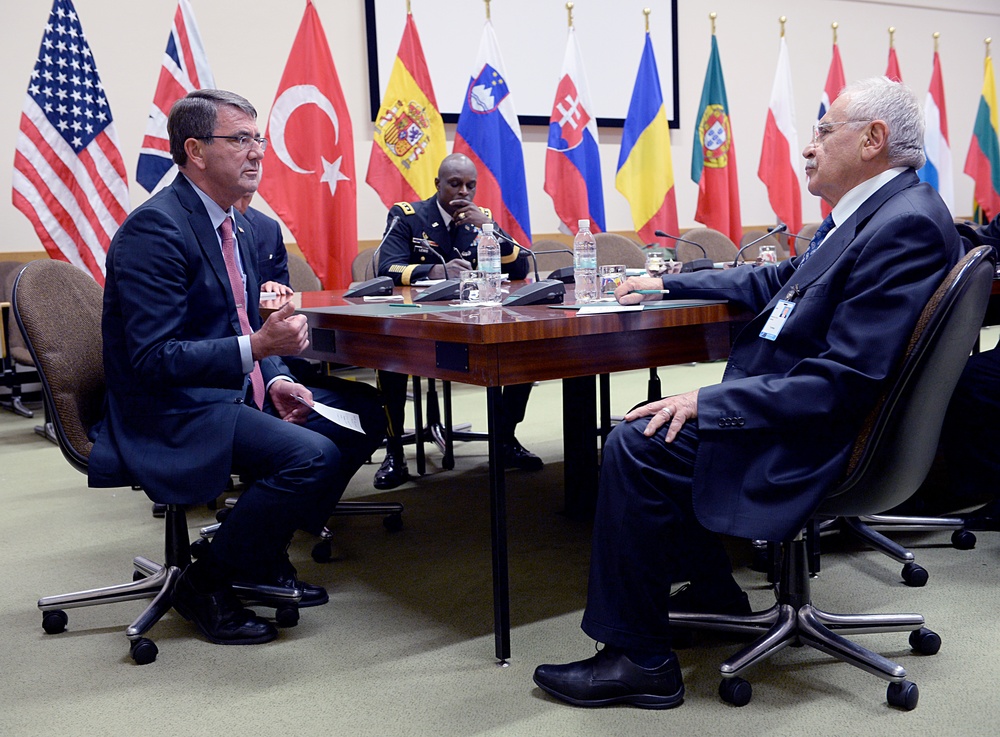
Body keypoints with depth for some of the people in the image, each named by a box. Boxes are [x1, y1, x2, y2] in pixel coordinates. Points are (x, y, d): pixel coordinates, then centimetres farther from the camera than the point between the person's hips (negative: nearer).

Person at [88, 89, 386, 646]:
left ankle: (265, 556, 13)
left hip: (237, 392, 10)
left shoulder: (237, 224, 12)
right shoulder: (154, 229, -18)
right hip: (172, 412, -10)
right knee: (310, 454, -28)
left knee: (364, 417, 4)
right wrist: (257, 347, -30)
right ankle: (206, 583, -6)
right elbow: (154, 358, -22)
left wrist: (276, 380, 1)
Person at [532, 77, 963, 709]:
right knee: (651, 428, 17)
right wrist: (668, 283, 24)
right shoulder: (868, 213, 10)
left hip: (817, 443, -11)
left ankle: (639, 658, -5)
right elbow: (777, 280, 23)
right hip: (798, 412, 11)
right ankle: (711, 588, 29)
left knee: (637, 446, -17)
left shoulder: (909, 225, -22)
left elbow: (844, 381, -27)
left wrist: (707, 402, -24)